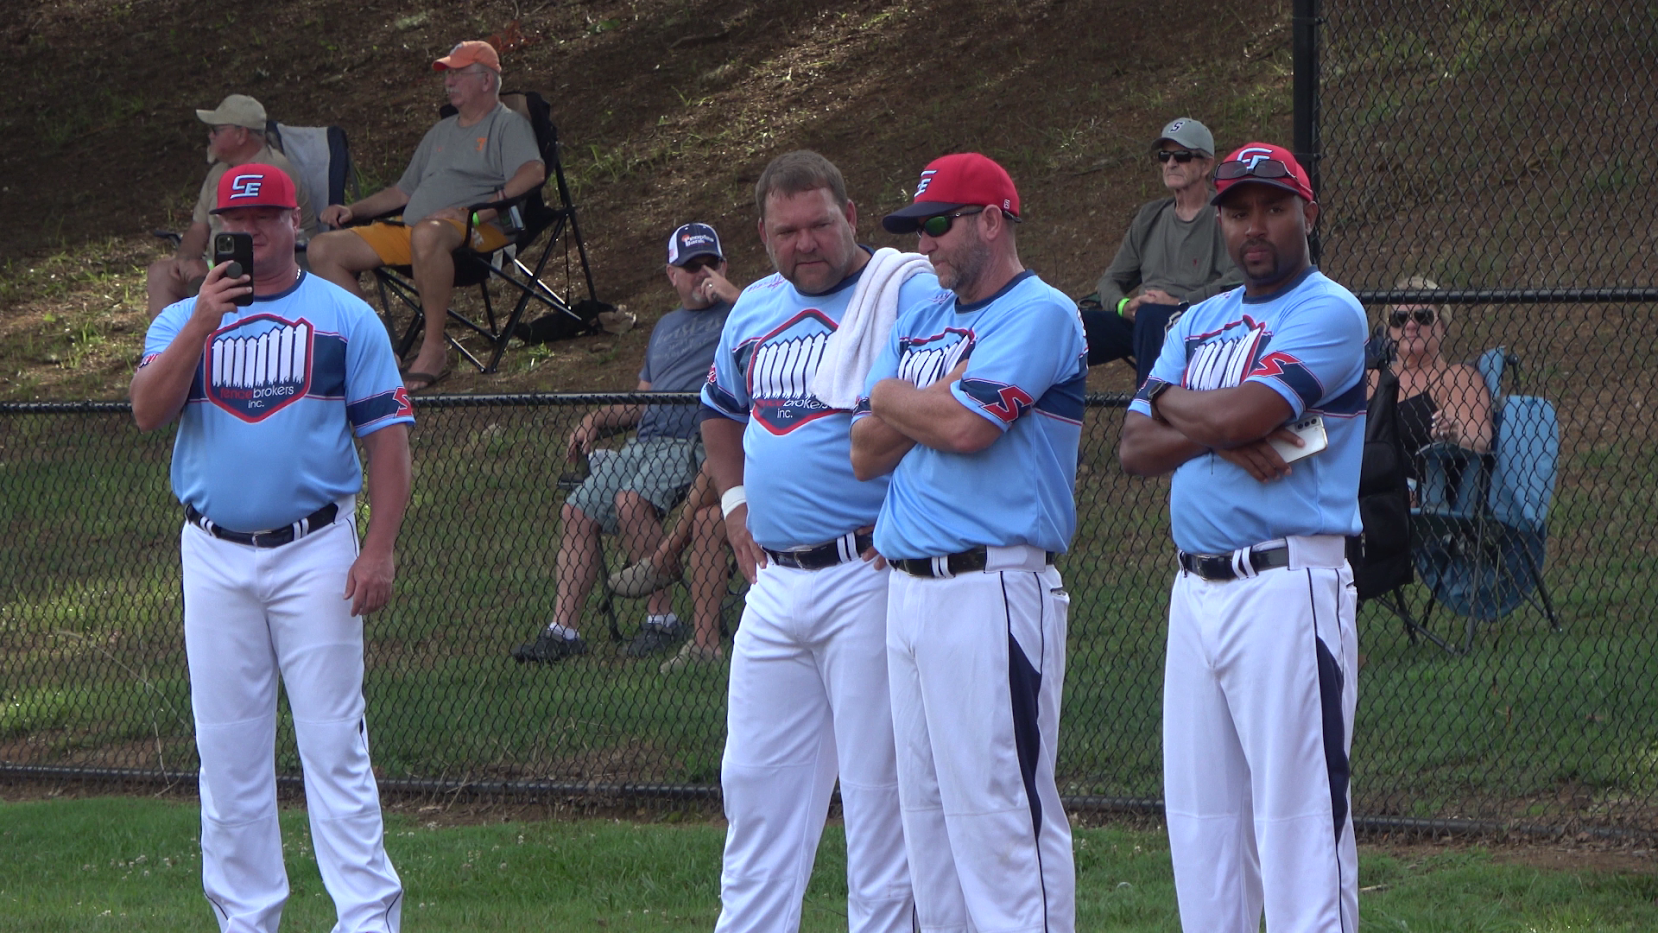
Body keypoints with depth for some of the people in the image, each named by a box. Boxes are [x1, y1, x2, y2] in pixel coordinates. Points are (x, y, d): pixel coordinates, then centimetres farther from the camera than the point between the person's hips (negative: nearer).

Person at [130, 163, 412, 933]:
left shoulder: (346, 319, 4)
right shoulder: (182, 322, 10)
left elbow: (388, 435, 1)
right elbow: (148, 411, -7)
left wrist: (379, 549, -9)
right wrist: (202, 324, -18)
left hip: (315, 553, -2)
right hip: (215, 558, 2)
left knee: (333, 741, -6)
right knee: (227, 747, 5)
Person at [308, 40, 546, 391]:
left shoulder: (508, 125, 7)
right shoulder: (442, 132, 32)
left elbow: (533, 171, -13)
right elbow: (404, 191, 35)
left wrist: (480, 210, -24)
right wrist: (353, 210, 20)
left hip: (479, 231, -8)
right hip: (408, 231, 8)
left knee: (428, 234, -44)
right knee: (324, 249, -6)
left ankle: (433, 349, -36)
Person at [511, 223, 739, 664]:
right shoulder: (665, 328, 30)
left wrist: (734, 297, -13)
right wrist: (596, 419, 16)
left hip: (695, 444, -8)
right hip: (645, 443, 8)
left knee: (631, 500, -30)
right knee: (578, 509, -7)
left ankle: (661, 617, -21)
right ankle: (563, 628, -7)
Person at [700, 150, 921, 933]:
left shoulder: (909, 297, -8)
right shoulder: (755, 311, 15)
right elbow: (721, 410, 33)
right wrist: (734, 499, 20)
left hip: (868, 576, -7)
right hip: (773, 583, 7)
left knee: (879, 786, -4)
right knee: (756, 781, 11)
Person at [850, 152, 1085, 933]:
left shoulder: (1041, 316, -7)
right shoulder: (920, 325, 20)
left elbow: (966, 426, -18)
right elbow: (868, 453, 13)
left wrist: (892, 397, 1)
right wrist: (928, 401, -4)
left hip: (993, 594, -9)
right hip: (910, 593, 9)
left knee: (999, 805, -11)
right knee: (927, 808, 10)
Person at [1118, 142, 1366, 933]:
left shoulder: (1328, 313, -5)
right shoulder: (1200, 324, 18)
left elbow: (1239, 412, -18)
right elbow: (1135, 448, 8)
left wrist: (1170, 401, 3)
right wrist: (1219, 433, -11)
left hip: (1289, 590, -8)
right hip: (1195, 591, 8)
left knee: (1298, 812, -11)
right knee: (1199, 815, 10)